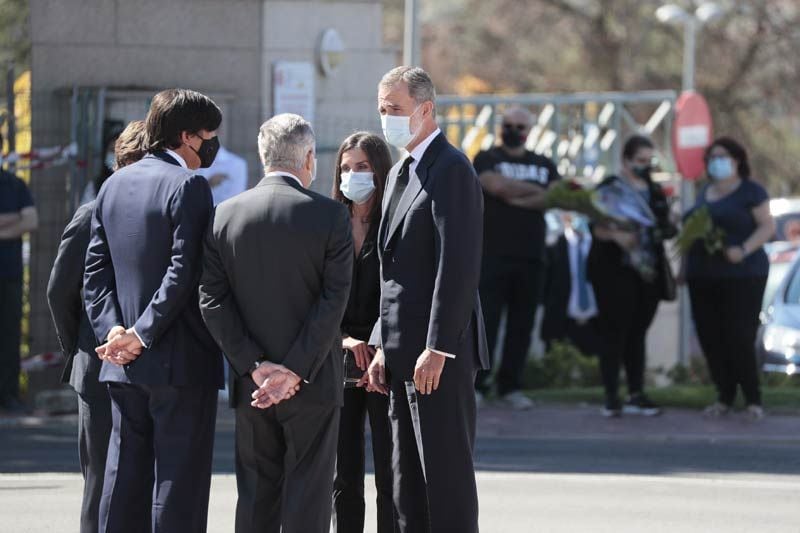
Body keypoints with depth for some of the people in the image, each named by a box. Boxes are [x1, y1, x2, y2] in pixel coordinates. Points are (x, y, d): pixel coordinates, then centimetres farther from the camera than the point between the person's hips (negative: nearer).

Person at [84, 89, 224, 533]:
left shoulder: (115, 184, 13)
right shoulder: (188, 185, -11)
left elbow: (96, 270, 9)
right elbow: (184, 270, -19)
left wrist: (110, 328, -1)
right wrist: (144, 334, -15)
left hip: (123, 364, 7)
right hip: (181, 362, -7)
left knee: (124, 478, 10)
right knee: (179, 481, -4)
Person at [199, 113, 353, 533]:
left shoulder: (226, 215, 2)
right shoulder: (331, 216, -7)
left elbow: (212, 300, -3)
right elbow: (333, 301, -13)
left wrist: (254, 366, -6)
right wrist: (295, 372, -13)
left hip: (251, 387, 3)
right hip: (314, 385, -3)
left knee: (256, 498, 10)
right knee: (307, 498, 0)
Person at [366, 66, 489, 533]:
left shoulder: (452, 170, -11)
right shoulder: (400, 174, 19)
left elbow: (459, 265, -18)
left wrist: (437, 349, -22)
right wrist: (383, 348, 15)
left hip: (439, 357, -10)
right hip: (405, 355, 10)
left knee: (447, 475, -8)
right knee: (408, 483, 10)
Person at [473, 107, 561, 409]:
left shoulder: (544, 165, 17)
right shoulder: (487, 159, 7)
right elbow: (497, 185, -13)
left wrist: (517, 199, -9)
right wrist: (536, 191, -2)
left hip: (531, 258, 4)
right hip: (493, 256, -4)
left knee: (522, 325, 2)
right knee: (486, 320, -10)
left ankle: (510, 387, 7)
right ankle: (476, 386, -8)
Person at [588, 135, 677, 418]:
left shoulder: (655, 192, 15)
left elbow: (663, 224, 20)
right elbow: (596, 227, -9)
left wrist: (668, 229, -4)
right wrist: (616, 235, -29)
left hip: (648, 273, 6)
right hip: (615, 270, -6)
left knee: (637, 333, 8)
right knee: (614, 332, -8)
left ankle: (636, 395, 11)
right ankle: (611, 397, -7)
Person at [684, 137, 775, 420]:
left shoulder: (750, 191, -2)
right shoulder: (706, 192, 17)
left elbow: (768, 226, -8)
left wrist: (744, 249, -24)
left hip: (741, 276, -6)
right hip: (703, 278, 6)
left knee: (739, 338, -11)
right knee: (710, 338, 2)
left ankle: (753, 399, -2)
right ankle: (725, 397, 12)